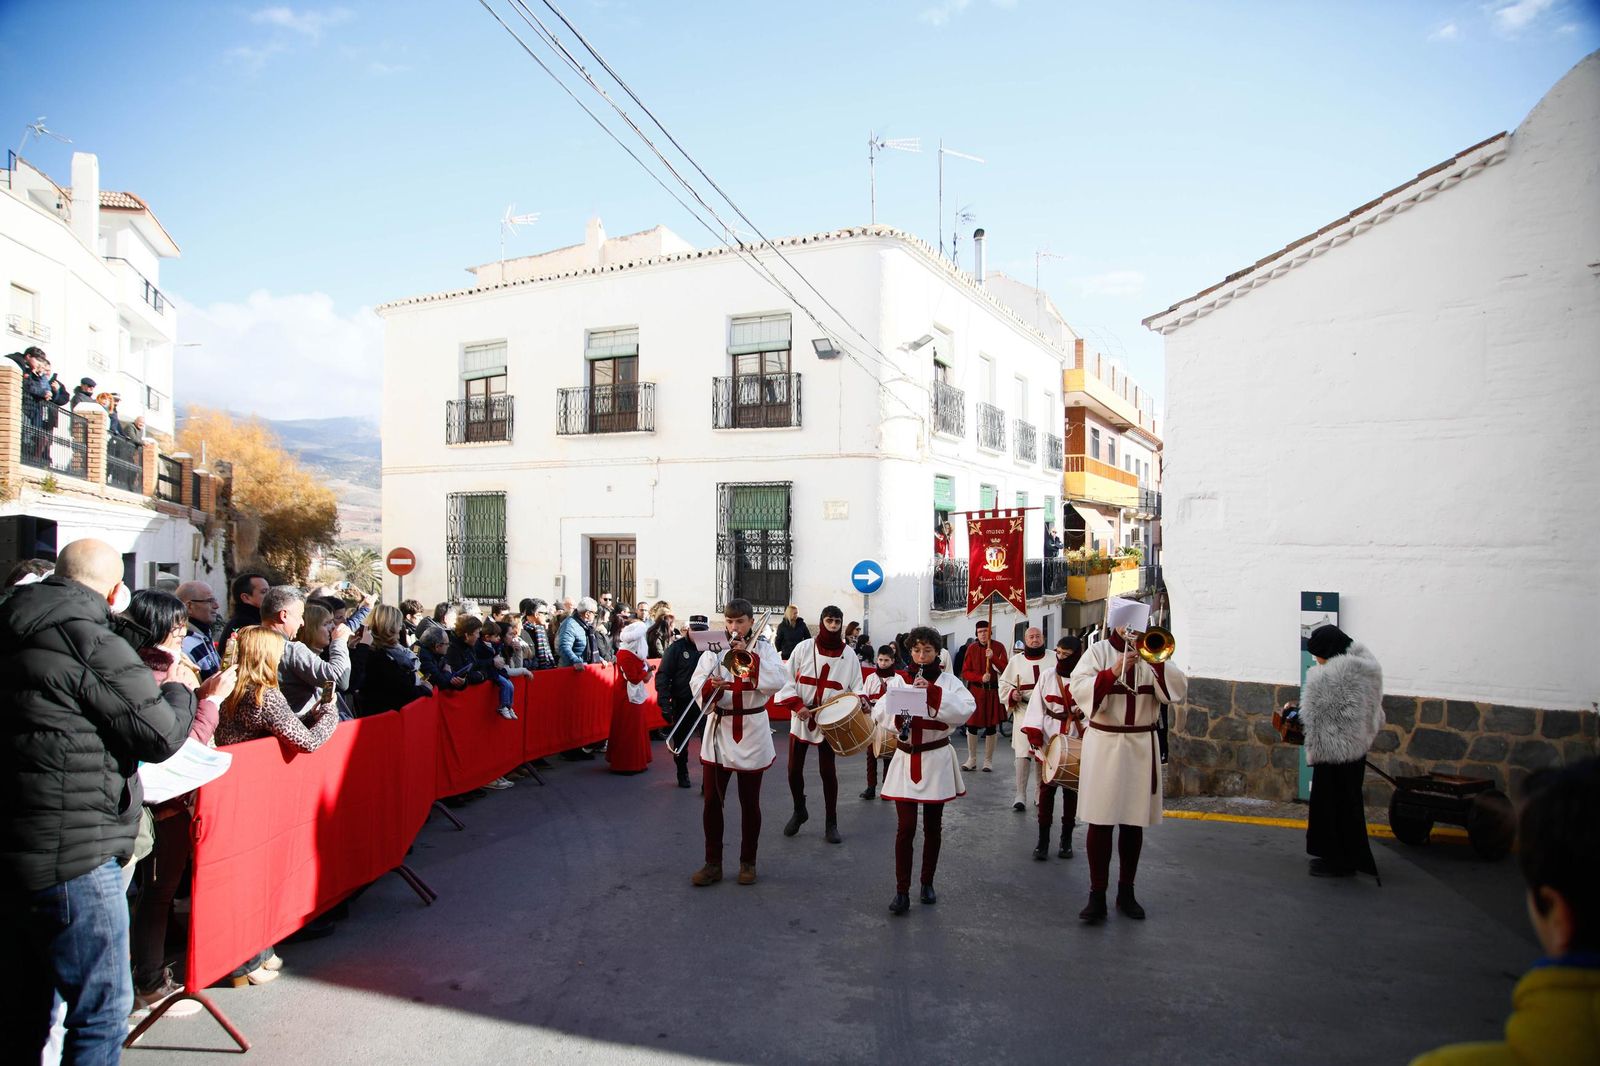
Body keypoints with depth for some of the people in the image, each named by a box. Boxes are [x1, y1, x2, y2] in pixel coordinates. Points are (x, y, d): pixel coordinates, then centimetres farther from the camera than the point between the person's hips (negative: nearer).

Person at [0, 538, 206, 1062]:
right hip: (70, 860, -8)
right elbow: (161, 735, -14)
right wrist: (179, 692, 5)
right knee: (102, 1009, 4)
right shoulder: (94, 645, -17)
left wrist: (147, 684, 15)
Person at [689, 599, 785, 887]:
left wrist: (749, 655, -19)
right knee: (712, 801, 2)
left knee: (750, 802, 8)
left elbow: (777, 682, -15)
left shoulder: (763, 648, 1)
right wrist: (712, 686, -28)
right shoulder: (713, 648, 3)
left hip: (752, 733, -1)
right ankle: (713, 863, 14)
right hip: (719, 731, 1)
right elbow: (697, 685, -6)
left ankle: (748, 862, 21)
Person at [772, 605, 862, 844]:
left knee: (828, 771, -1)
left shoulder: (849, 654, 2)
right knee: (794, 769, 6)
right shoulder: (804, 647, -2)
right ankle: (799, 812, 30)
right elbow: (787, 679, -3)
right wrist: (797, 705, -14)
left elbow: (856, 688, 4)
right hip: (801, 717, 0)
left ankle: (831, 824, 10)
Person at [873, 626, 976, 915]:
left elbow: (966, 710, -17)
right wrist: (901, 717, -25)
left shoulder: (948, 681, 0)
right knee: (905, 826, -4)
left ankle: (928, 883, 27)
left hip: (936, 760, 0)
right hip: (906, 759, 0)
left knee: (933, 826, 11)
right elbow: (880, 713, -6)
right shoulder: (898, 680, 3)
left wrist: (933, 691, -25)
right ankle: (902, 891, 3)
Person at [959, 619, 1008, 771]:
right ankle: (972, 759, 16)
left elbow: (1004, 670, -7)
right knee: (972, 725, 3)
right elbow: (965, 672, -1)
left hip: (992, 691, -1)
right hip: (975, 690, 1)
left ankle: (988, 761, 16)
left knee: (991, 726, 4)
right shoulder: (971, 648, 1)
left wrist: (993, 657, -22)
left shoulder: (998, 647, -1)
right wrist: (981, 677, -17)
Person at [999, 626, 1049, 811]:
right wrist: (1012, 694, -10)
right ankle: (1021, 795, -3)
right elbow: (1004, 684, 10)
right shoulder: (1015, 661, 8)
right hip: (1024, 711, -1)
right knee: (1023, 753, -9)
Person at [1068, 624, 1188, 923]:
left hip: (1142, 747, 3)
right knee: (1101, 822, -1)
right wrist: (1113, 672, -24)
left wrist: (1156, 659, -16)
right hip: (1104, 745, -3)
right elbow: (1079, 690, -13)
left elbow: (1178, 691, -5)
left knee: (1134, 822, 11)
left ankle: (1126, 892, 24)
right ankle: (1097, 896, 6)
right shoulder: (1098, 651, -1)